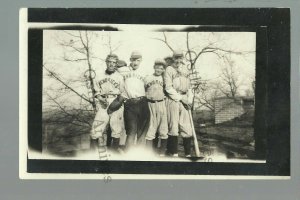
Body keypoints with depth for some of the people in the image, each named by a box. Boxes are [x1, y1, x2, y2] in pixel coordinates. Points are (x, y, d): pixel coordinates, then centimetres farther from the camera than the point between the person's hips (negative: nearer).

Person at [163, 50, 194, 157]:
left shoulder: (185, 70, 18)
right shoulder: (169, 69, 0)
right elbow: (168, 88, -7)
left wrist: (189, 100, 4)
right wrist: (181, 98, -11)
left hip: (184, 101, 5)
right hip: (173, 100, -5)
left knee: (187, 127, 1)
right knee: (173, 127, -4)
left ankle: (188, 154, 6)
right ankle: (174, 153, 2)